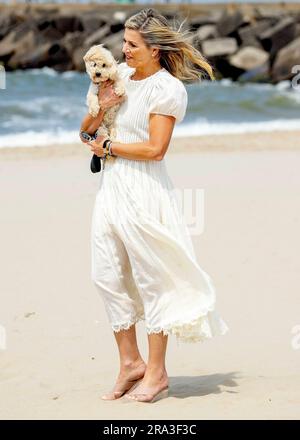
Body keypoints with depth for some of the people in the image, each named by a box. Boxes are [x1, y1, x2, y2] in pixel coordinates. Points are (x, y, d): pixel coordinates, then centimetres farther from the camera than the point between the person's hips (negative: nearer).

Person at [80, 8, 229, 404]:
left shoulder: (168, 89, -9)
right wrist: (101, 107, -6)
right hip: (111, 189, 8)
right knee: (108, 275, 8)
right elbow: (86, 131, 13)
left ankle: (157, 372, 10)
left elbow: (155, 148, -17)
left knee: (151, 278, 1)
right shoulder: (121, 74, 11)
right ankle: (130, 363, 20)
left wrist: (108, 147, -7)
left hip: (144, 191, -7)